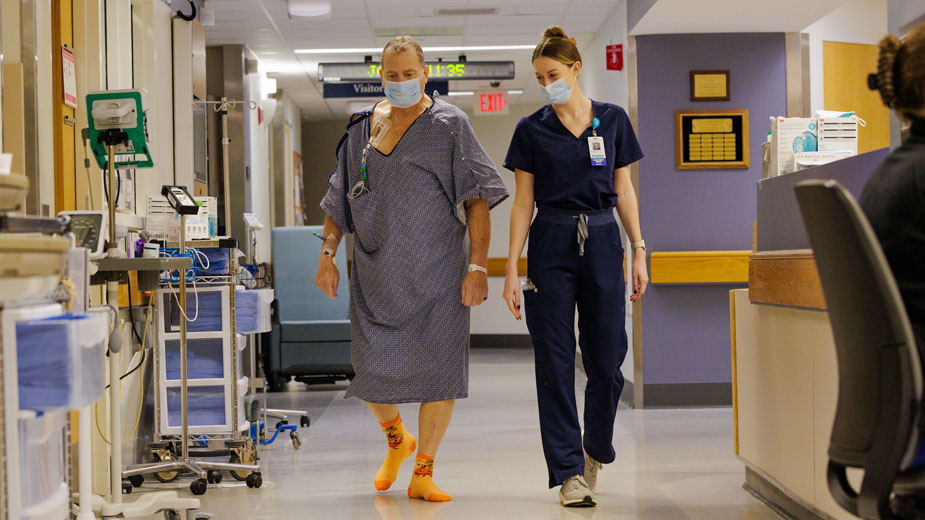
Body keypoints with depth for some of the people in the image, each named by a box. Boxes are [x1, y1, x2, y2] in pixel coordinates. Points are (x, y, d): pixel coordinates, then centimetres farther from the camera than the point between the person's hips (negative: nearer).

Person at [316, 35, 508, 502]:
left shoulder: (449, 124, -3)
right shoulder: (363, 128, 9)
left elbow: (477, 200, -7)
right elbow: (340, 198, 16)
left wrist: (478, 266, -15)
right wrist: (327, 256, 9)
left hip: (437, 270, -3)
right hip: (378, 272, 3)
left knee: (440, 371, -3)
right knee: (372, 370, -1)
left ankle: (423, 475, 12)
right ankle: (396, 441, 30)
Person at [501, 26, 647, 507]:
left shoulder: (612, 120, 6)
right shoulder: (531, 130, 3)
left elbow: (624, 190, 9)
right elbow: (523, 202, 2)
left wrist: (639, 252, 4)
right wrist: (511, 269, -3)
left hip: (602, 242, 1)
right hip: (550, 246, -1)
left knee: (606, 361, 1)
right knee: (555, 363, -2)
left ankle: (595, 450, 27)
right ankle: (570, 472, 6)